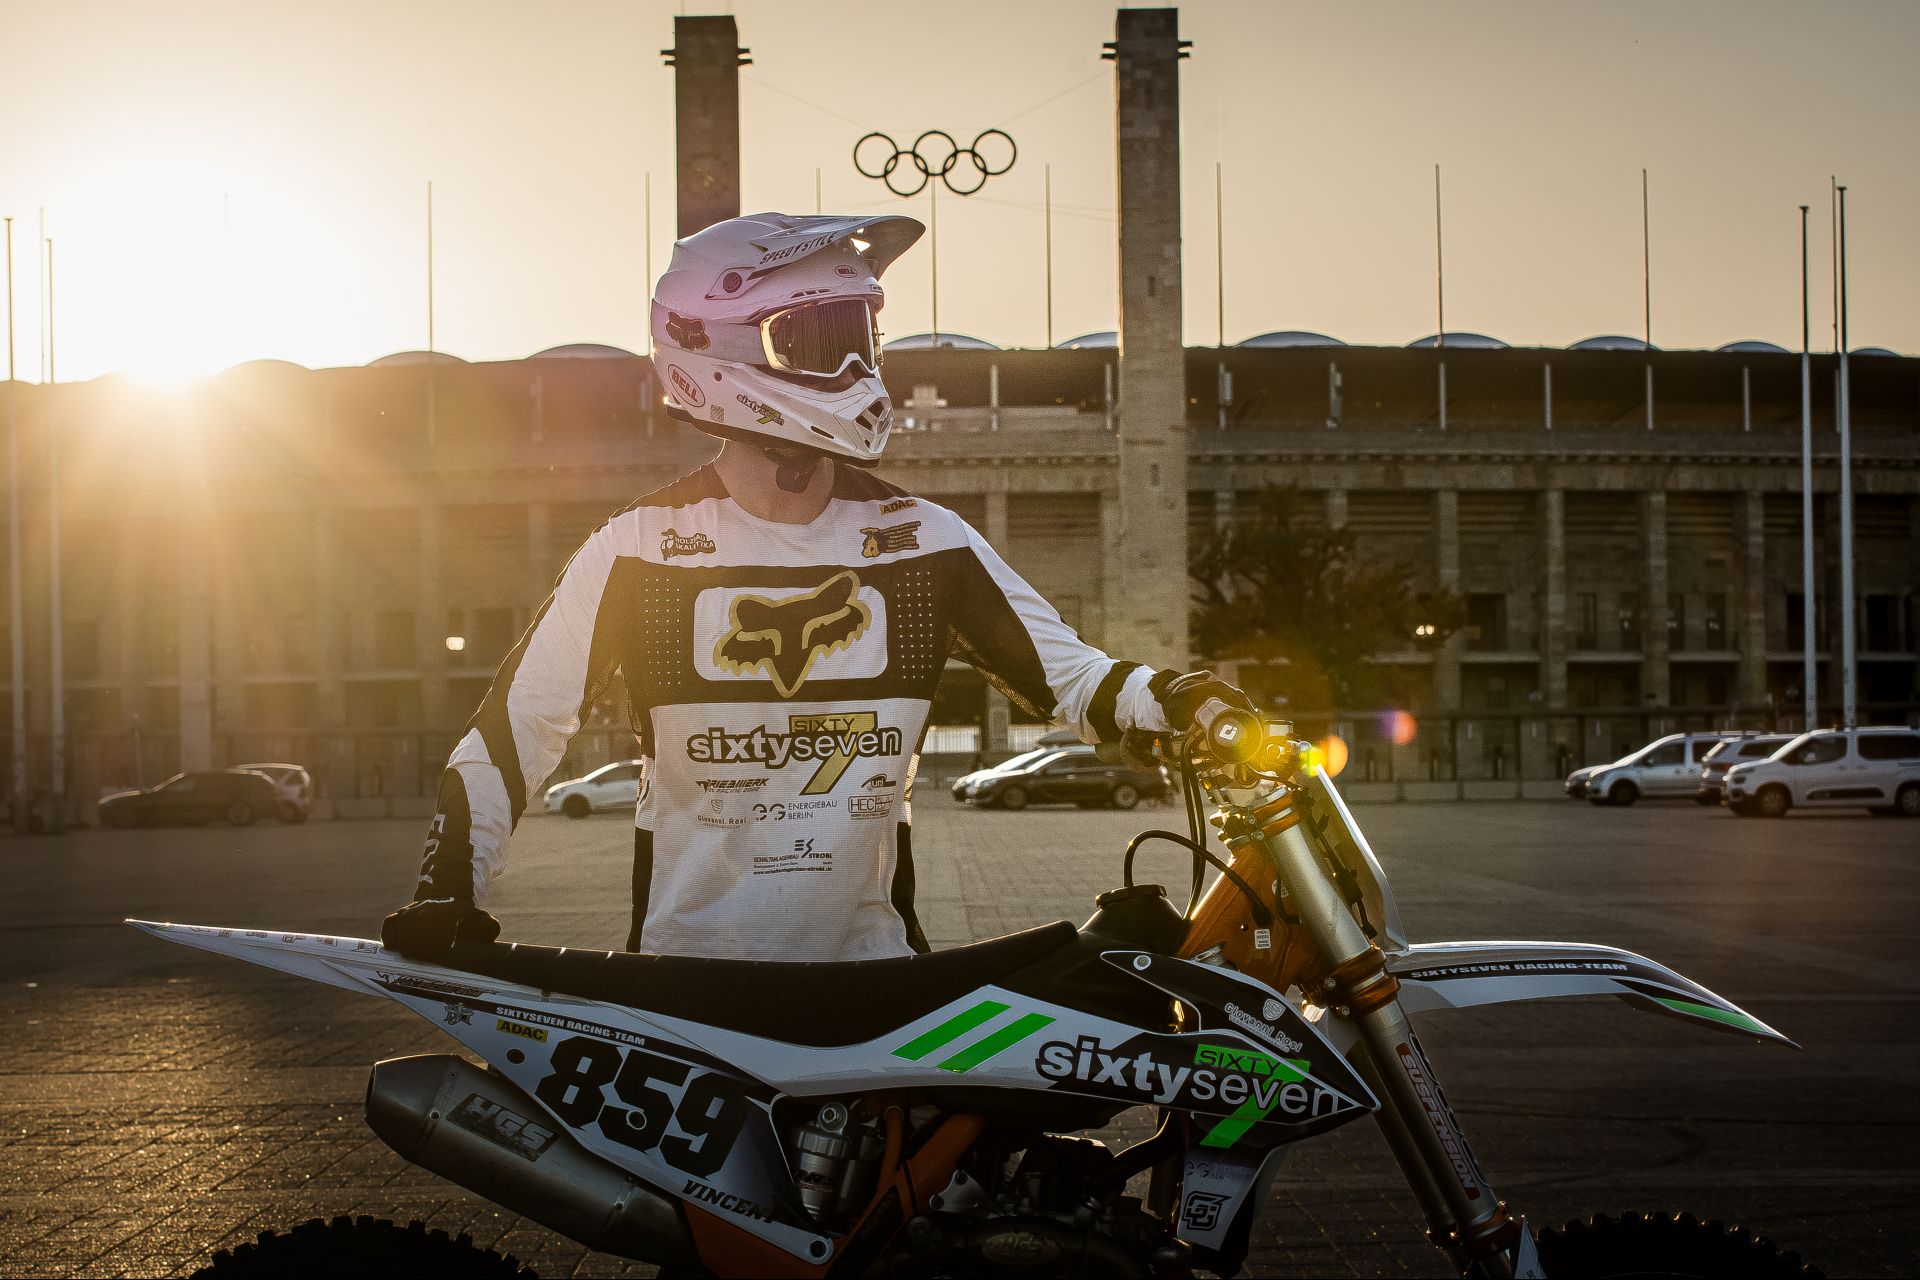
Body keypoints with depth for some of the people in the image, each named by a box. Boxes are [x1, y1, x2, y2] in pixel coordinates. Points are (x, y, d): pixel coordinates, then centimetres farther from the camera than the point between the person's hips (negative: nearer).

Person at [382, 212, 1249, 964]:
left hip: (868, 954, 2)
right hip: (685, 959, -2)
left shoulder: (924, 542, 2)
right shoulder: (640, 549, -4)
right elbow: (519, 721, -1)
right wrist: (448, 888, -8)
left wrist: (1166, 700, -17)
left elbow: (1059, 667, 2)